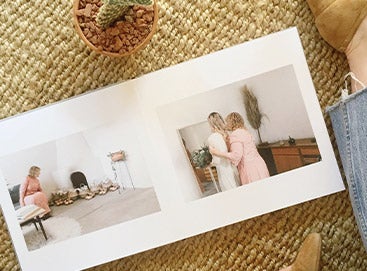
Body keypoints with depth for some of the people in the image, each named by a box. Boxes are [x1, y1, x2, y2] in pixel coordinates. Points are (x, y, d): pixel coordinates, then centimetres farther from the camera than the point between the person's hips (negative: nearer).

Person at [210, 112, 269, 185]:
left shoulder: (235, 135, -12)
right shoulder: (244, 132, 16)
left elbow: (236, 155, -21)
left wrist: (217, 153, -16)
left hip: (250, 168, -9)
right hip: (258, 164, 9)